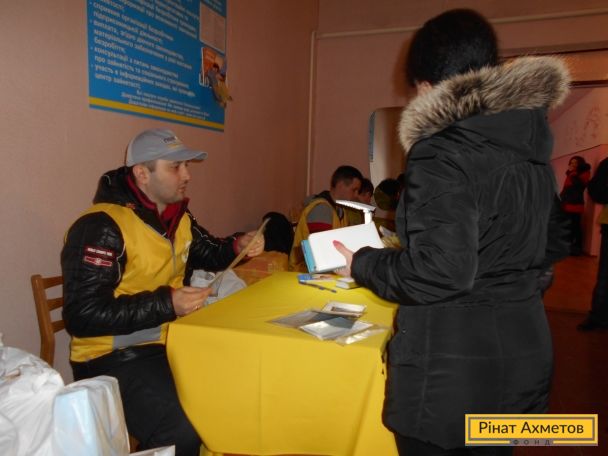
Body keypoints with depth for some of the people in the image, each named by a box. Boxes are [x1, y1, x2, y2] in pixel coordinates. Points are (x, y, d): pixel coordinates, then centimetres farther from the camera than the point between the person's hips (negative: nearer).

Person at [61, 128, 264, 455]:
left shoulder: (178, 216, 8)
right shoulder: (102, 228, -18)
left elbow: (208, 254, 24)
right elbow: (82, 316, -21)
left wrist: (237, 246, 1)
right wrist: (166, 304, -25)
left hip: (169, 341, 8)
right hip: (113, 355, -8)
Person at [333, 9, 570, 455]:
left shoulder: (444, 152, -20)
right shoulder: (530, 146, 6)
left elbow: (439, 273, -26)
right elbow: (552, 245, 14)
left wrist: (361, 264, -11)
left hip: (453, 368, -8)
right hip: (522, 352, 8)